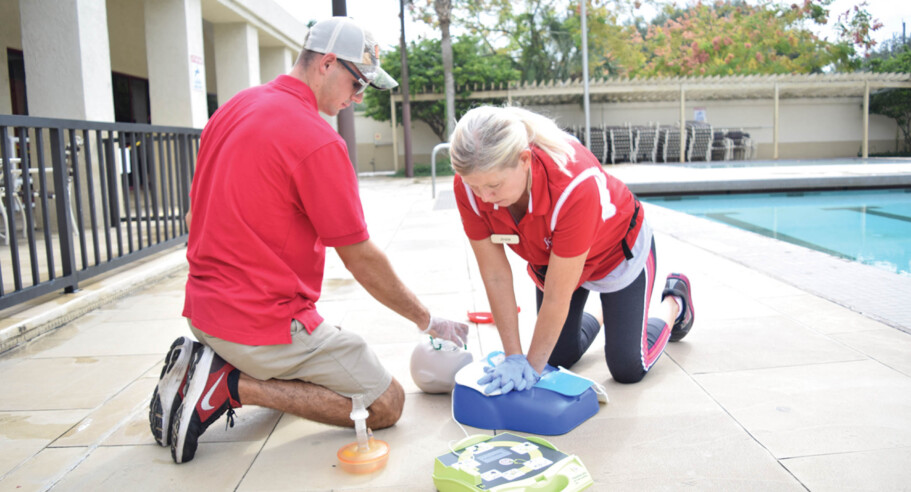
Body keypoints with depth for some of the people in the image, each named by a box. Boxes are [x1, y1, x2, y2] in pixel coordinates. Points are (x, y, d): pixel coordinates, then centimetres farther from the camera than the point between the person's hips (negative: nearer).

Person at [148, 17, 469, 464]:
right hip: (268, 323, -9)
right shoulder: (318, 141, -20)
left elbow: (197, 217, 16)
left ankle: (205, 365, 9)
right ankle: (233, 385, -9)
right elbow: (361, 260, -14)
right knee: (386, 403, -1)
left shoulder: (232, 109, 7)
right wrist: (428, 321, -1)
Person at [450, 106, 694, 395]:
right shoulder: (469, 185, -30)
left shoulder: (573, 186, -45)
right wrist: (514, 357, -20)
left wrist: (533, 366, -27)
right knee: (557, 358, 8)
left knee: (627, 369, 1)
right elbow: (495, 276, -22)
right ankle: (589, 322, 41)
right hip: (549, 258, 4)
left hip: (619, 250, -4)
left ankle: (674, 302, 30)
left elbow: (557, 296, -36)